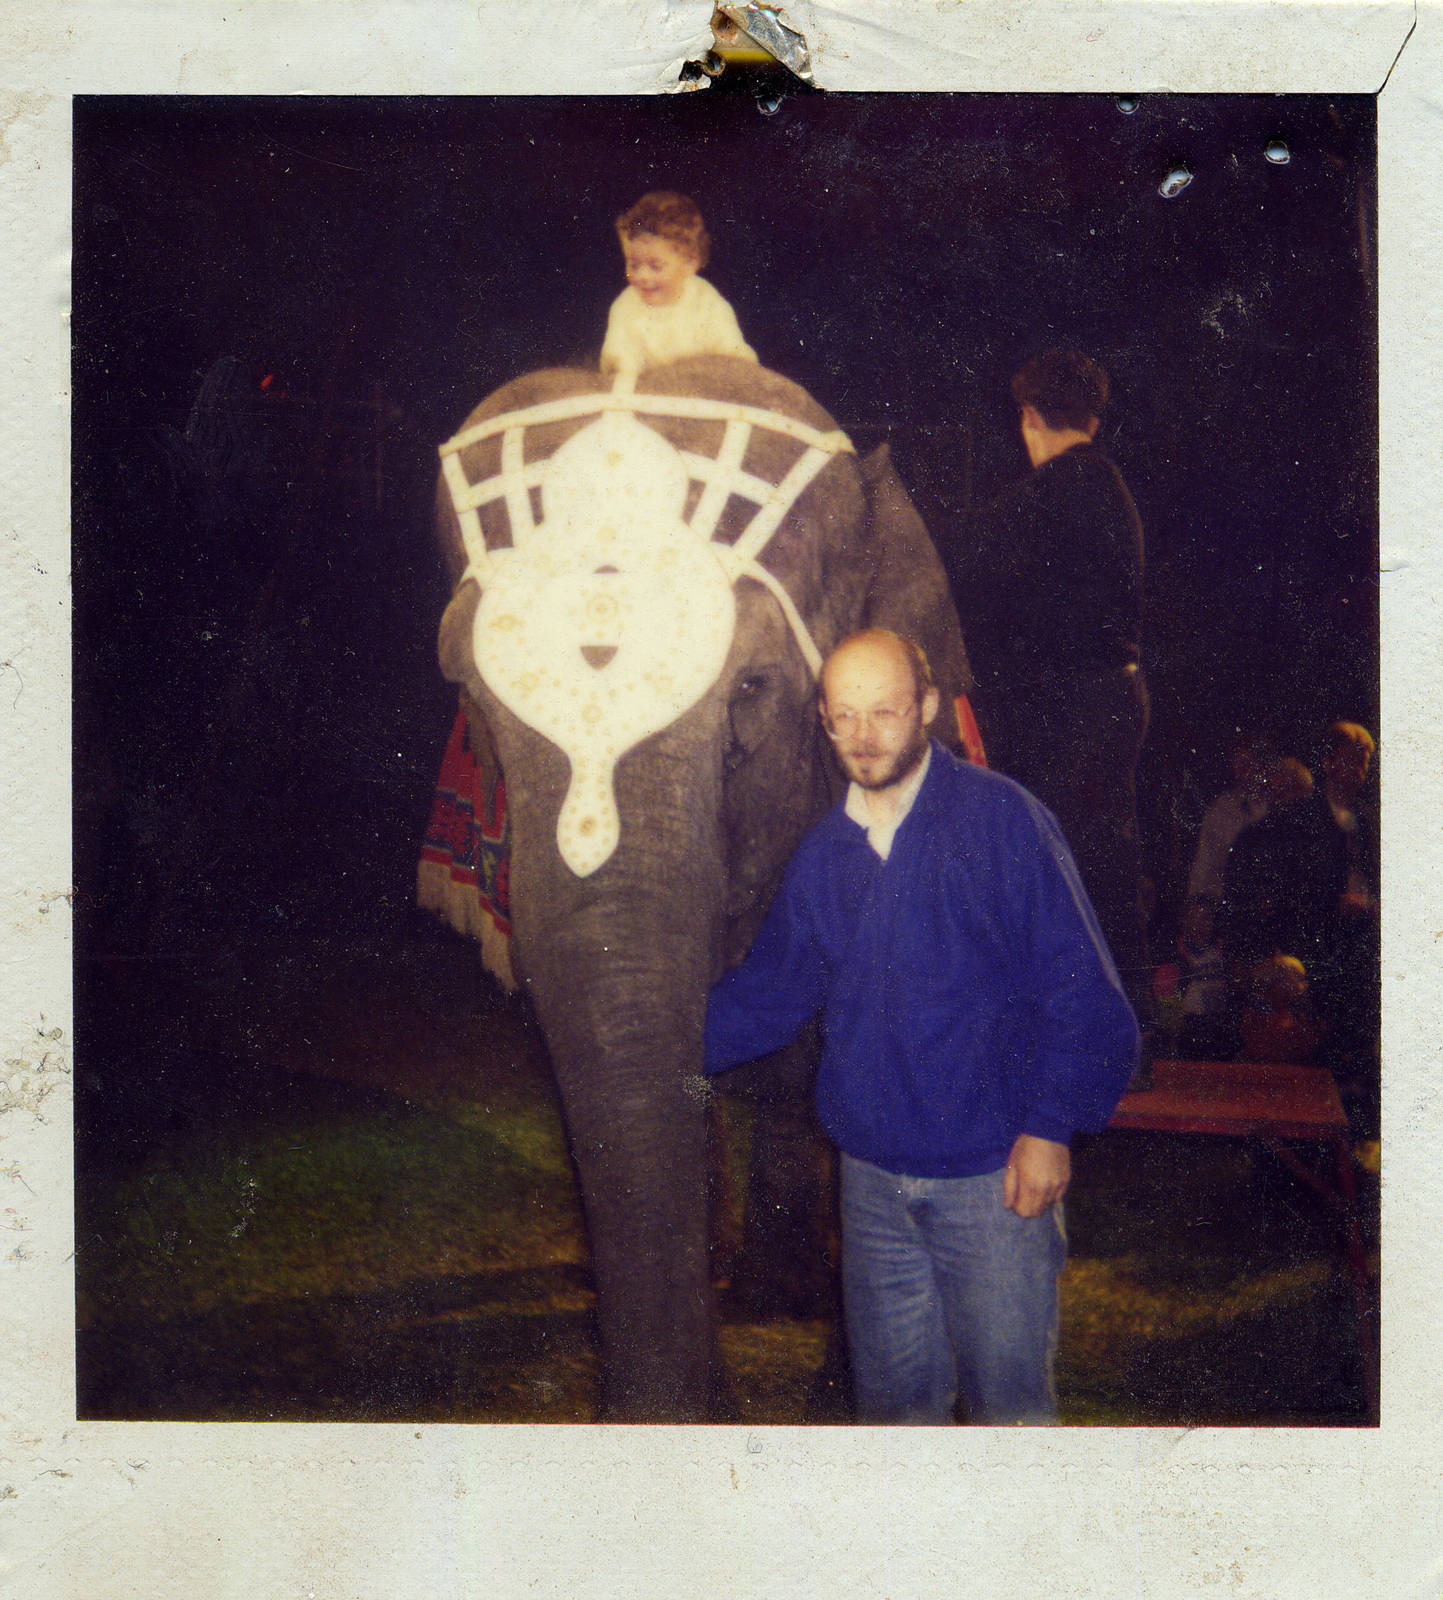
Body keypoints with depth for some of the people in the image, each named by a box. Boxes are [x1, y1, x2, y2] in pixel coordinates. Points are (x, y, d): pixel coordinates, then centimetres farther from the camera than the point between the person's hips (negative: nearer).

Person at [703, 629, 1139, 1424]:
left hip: (993, 1175, -4)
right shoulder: (823, 854, 7)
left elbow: (1076, 984, -9)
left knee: (1008, 1393, 4)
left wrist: (1050, 1126, -13)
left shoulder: (999, 817, -8)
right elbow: (767, 993, 14)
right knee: (894, 1393, 15)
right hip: (872, 1175, 5)